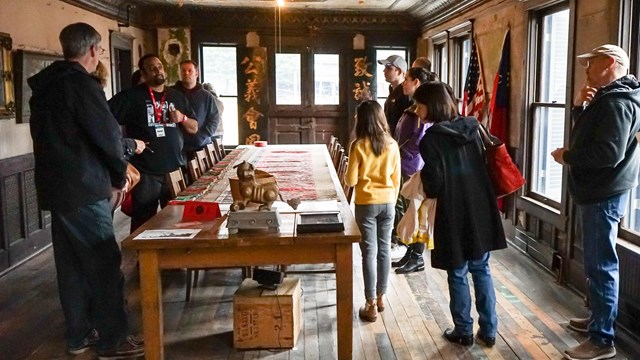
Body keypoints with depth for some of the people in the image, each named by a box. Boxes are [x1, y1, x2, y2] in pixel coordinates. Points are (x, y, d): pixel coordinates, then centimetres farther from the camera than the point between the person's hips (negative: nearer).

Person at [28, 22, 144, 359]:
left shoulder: (44, 86, 12)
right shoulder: (81, 84, -15)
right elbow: (107, 135, -14)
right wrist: (119, 175, 2)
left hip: (55, 186, 9)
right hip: (83, 190, -9)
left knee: (71, 264, 14)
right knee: (105, 263, -1)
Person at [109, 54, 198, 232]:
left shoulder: (177, 97, 13)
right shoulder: (131, 96, -4)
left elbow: (194, 128, 17)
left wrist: (182, 118, -4)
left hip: (175, 170, 5)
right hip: (146, 172, -4)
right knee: (143, 223, 4)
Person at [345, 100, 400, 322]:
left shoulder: (358, 146, -11)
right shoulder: (392, 145, 0)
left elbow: (351, 181, -10)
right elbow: (396, 179, 5)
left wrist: (347, 175, 12)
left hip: (366, 204, -4)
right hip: (387, 203, 4)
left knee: (369, 253, 1)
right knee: (384, 250, 14)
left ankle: (371, 305, 6)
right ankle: (381, 297, 26)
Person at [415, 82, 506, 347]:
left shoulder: (431, 138, -14)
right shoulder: (471, 129, 5)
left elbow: (434, 184, -15)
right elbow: (484, 168, 11)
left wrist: (423, 183, 5)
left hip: (454, 216, -6)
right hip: (481, 211, 6)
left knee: (458, 275, 9)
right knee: (482, 270, 16)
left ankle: (464, 332, 21)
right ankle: (489, 331, 23)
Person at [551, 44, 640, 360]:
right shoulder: (608, 96, 15)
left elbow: (608, 153, -29)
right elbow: (587, 131, 22)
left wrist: (567, 157, -15)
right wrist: (580, 105, 4)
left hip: (603, 195, -11)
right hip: (598, 191, 11)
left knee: (600, 265, -7)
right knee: (599, 263, 19)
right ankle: (600, 318, 33)